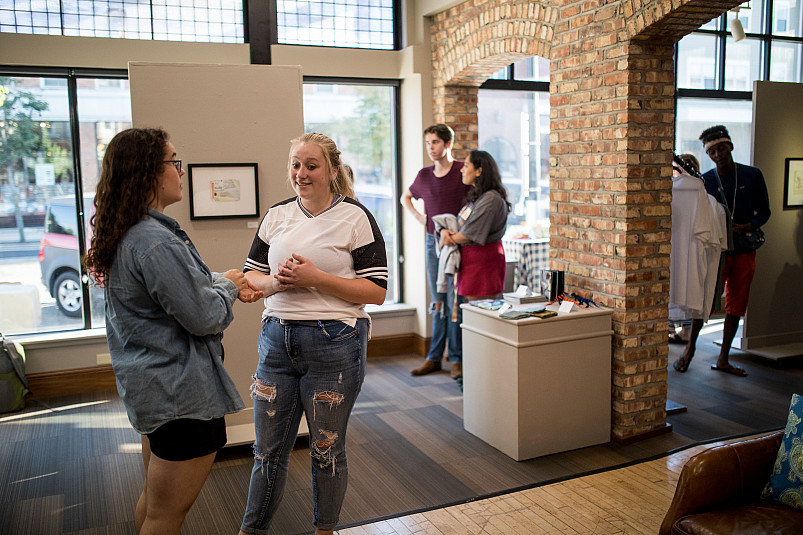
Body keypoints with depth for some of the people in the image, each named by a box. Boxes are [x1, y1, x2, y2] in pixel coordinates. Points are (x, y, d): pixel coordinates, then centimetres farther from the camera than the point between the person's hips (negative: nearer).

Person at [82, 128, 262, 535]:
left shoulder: (127, 235, 8)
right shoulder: (156, 242, -25)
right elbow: (204, 317, -21)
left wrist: (224, 285, 9)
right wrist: (226, 285, -2)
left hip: (149, 384, 10)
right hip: (180, 391, -10)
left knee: (154, 496, 25)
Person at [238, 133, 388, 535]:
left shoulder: (355, 218, -5)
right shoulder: (276, 216, 9)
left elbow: (376, 291, -9)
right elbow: (251, 276, 13)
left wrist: (317, 278, -18)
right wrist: (275, 282, -9)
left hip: (334, 345, -3)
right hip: (277, 340, 4)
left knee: (327, 450, 12)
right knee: (268, 449, 12)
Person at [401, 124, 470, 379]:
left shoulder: (463, 171, -6)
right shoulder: (424, 175, 10)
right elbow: (405, 197, 28)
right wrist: (417, 215, 10)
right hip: (432, 241, 5)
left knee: (454, 302, -3)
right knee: (438, 301, 11)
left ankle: (457, 359, 7)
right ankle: (434, 357, 17)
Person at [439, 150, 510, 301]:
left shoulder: (491, 199, -17)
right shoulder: (475, 197, 15)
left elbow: (470, 235, -19)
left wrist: (449, 239, -2)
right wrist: (444, 231, -6)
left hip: (483, 261, -9)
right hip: (469, 259, 9)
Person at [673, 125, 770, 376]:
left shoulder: (752, 175, 3)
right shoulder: (704, 181, 0)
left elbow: (764, 211, 7)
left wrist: (746, 227, -11)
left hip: (744, 248, 2)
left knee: (736, 305, 5)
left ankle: (723, 360, 15)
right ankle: (690, 346, 16)